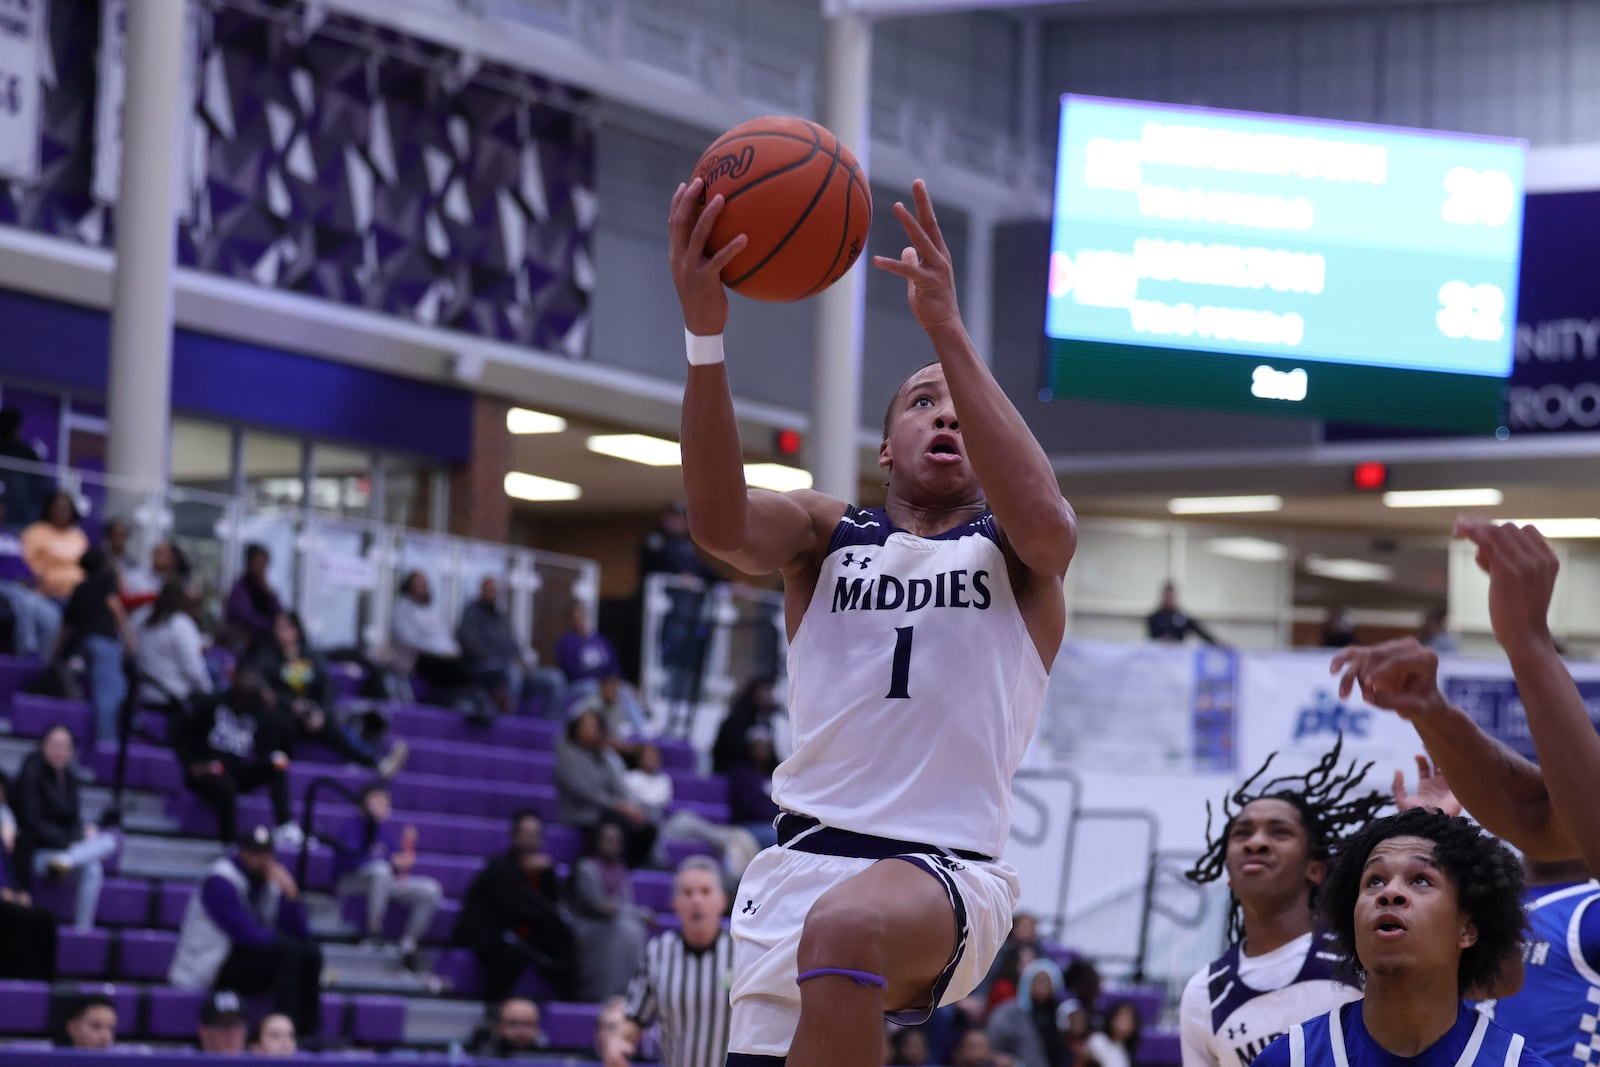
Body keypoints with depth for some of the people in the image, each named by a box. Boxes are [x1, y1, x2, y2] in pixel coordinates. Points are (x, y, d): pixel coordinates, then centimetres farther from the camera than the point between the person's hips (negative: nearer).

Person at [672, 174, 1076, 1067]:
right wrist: (706, 333, -22)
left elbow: (1039, 514, -15)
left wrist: (949, 331, -20)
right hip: (808, 858, 3)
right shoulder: (830, 535, 16)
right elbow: (722, 523, -7)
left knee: (846, 928, -37)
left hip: (953, 875, -3)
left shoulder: (1016, 553, 11)